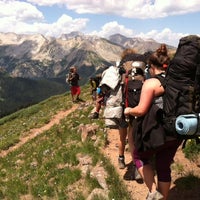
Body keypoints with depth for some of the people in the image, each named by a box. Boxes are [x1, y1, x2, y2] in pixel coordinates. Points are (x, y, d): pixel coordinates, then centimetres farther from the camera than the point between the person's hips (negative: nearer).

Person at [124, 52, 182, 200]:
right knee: (164, 167, 21)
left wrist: (129, 111, 0)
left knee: (140, 156, 20)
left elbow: (141, 110, -19)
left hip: (157, 132, -6)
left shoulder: (151, 83, -14)